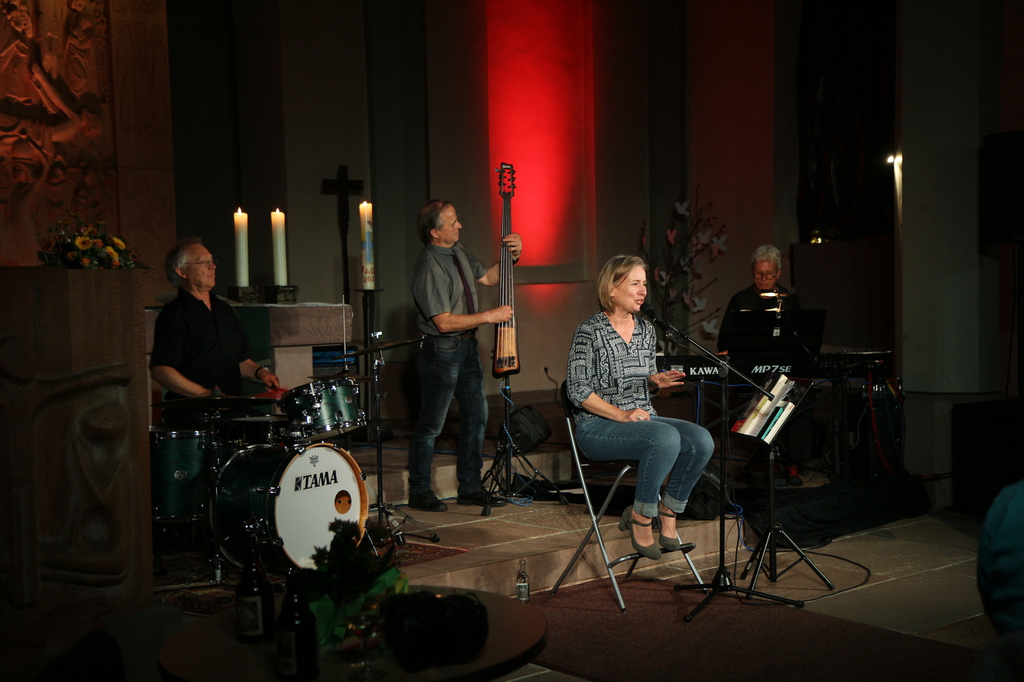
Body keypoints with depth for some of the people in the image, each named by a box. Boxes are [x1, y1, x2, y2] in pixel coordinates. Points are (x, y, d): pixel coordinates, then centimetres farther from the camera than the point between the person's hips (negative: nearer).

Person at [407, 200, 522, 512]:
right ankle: (419, 492, 16)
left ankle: (470, 487, 24)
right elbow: (444, 322, -24)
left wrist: (511, 256, 2)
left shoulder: (459, 251, 6)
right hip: (440, 351, -9)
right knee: (431, 424, 2)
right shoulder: (429, 268, -22)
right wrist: (489, 316, -20)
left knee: (477, 414, 13)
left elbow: (487, 277, 18)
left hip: (466, 346, 9)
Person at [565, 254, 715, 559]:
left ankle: (667, 516, -6)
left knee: (701, 440, -21)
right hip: (599, 426, -7)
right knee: (666, 438, -34)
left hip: (643, 418, 7)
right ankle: (640, 516, -16)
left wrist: (656, 381, -2)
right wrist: (621, 415, -20)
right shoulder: (589, 332, -7)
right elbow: (578, 391, -11)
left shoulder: (646, 330, 13)